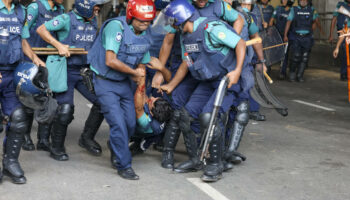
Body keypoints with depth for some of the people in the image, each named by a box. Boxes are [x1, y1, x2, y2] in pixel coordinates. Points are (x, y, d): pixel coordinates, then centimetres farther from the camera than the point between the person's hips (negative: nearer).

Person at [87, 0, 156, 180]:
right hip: (105, 82, -7)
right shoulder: (116, 26, -21)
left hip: (124, 82, 7)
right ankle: (123, 165, 0)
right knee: (118, 123, -13)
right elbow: (111, 61, -26)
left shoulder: (145, 36, 2)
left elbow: (141, 66, 13)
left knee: (131, 124, 6)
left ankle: (115, 148, 37)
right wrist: (134, 72, -15)